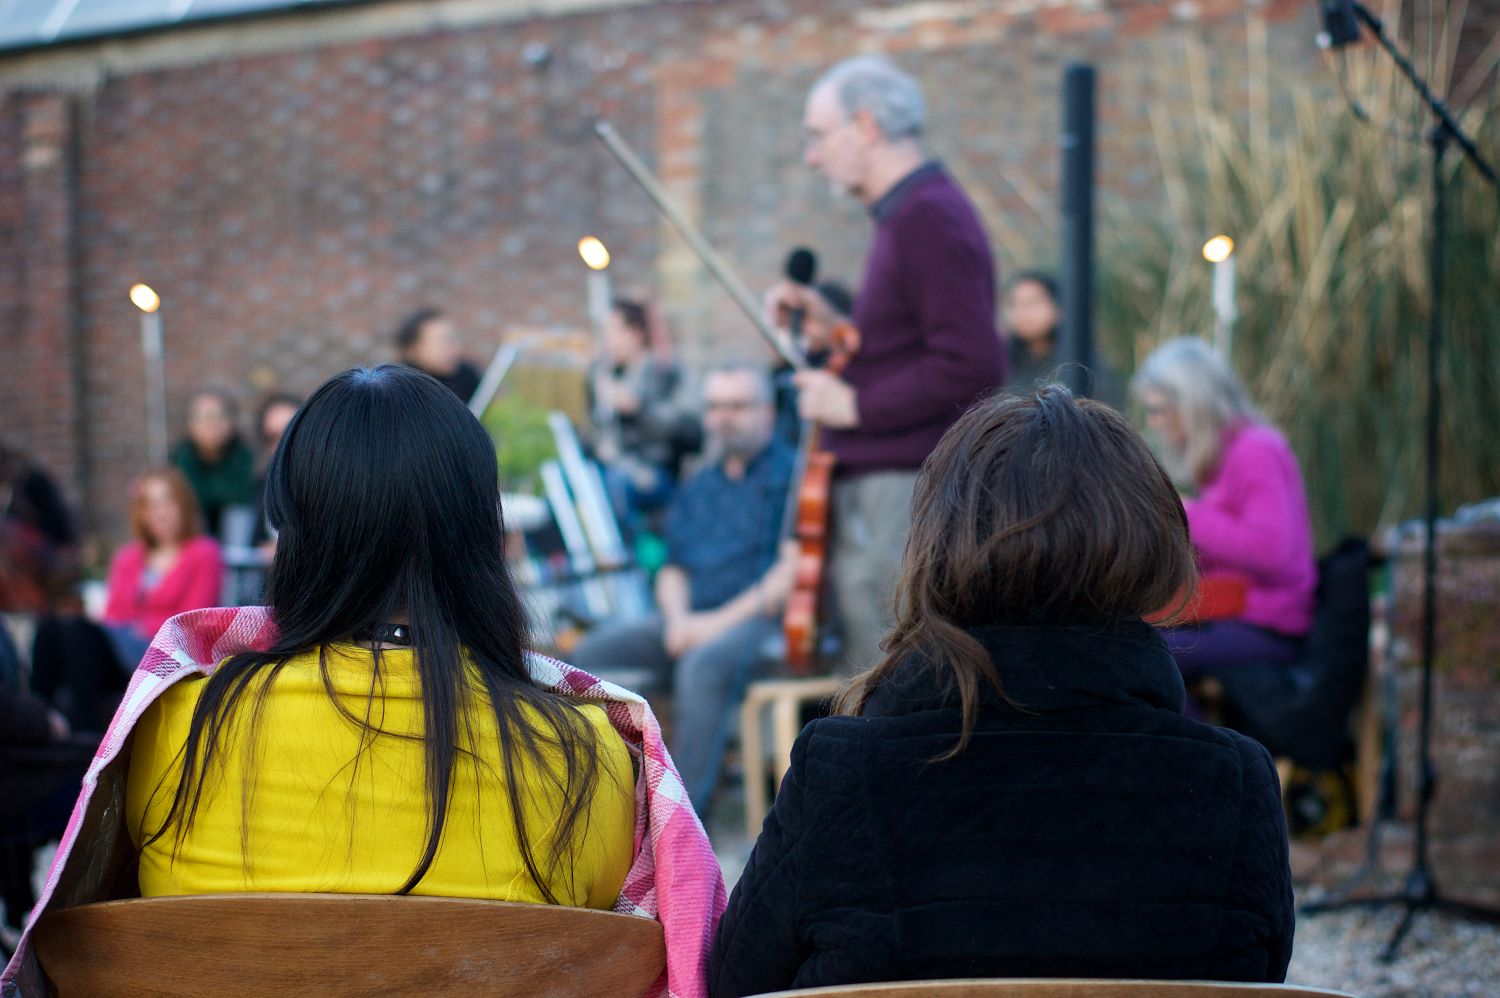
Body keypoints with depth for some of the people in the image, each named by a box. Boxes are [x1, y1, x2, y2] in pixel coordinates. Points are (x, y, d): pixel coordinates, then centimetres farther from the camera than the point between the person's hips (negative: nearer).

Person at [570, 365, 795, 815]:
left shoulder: (791, 472, 0)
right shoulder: (696, 488, 23)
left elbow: (793, 569, -11)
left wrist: (722, 619, -16)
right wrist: (678, 617, -2)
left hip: (759, 618, -7)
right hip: (692, 621, 7)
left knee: (703, 663, -37)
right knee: (593, 651, -14)